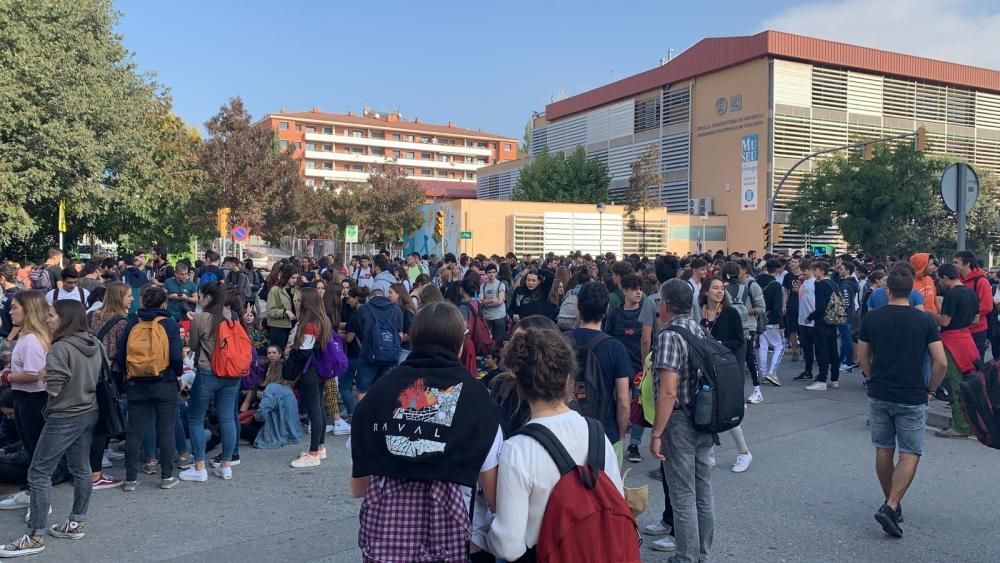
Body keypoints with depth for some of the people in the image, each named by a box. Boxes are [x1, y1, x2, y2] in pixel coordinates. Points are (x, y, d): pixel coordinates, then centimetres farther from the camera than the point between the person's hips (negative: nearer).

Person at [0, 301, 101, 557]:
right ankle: (77, 523, 26)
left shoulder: (60, 348, -20)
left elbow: (53, 390, -21)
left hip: (64, 418, -8)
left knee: (39, 473, 0)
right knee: (81, 468, 16)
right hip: (89, 414, 8)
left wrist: (46, 379, -2)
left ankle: (36, 537, 4)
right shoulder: (96, 344, 3)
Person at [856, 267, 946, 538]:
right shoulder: (924, 320, -8)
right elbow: (941, 363, -9)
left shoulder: (872, 318, -3)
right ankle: (890, 507, -9)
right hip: (912, 398, -2)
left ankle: (890, 502, 27)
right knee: (910, 454, 4)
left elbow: (862, 358, 4)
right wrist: (931, 389, 6)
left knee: (884, 450, 15)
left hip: (878, 395, 3)